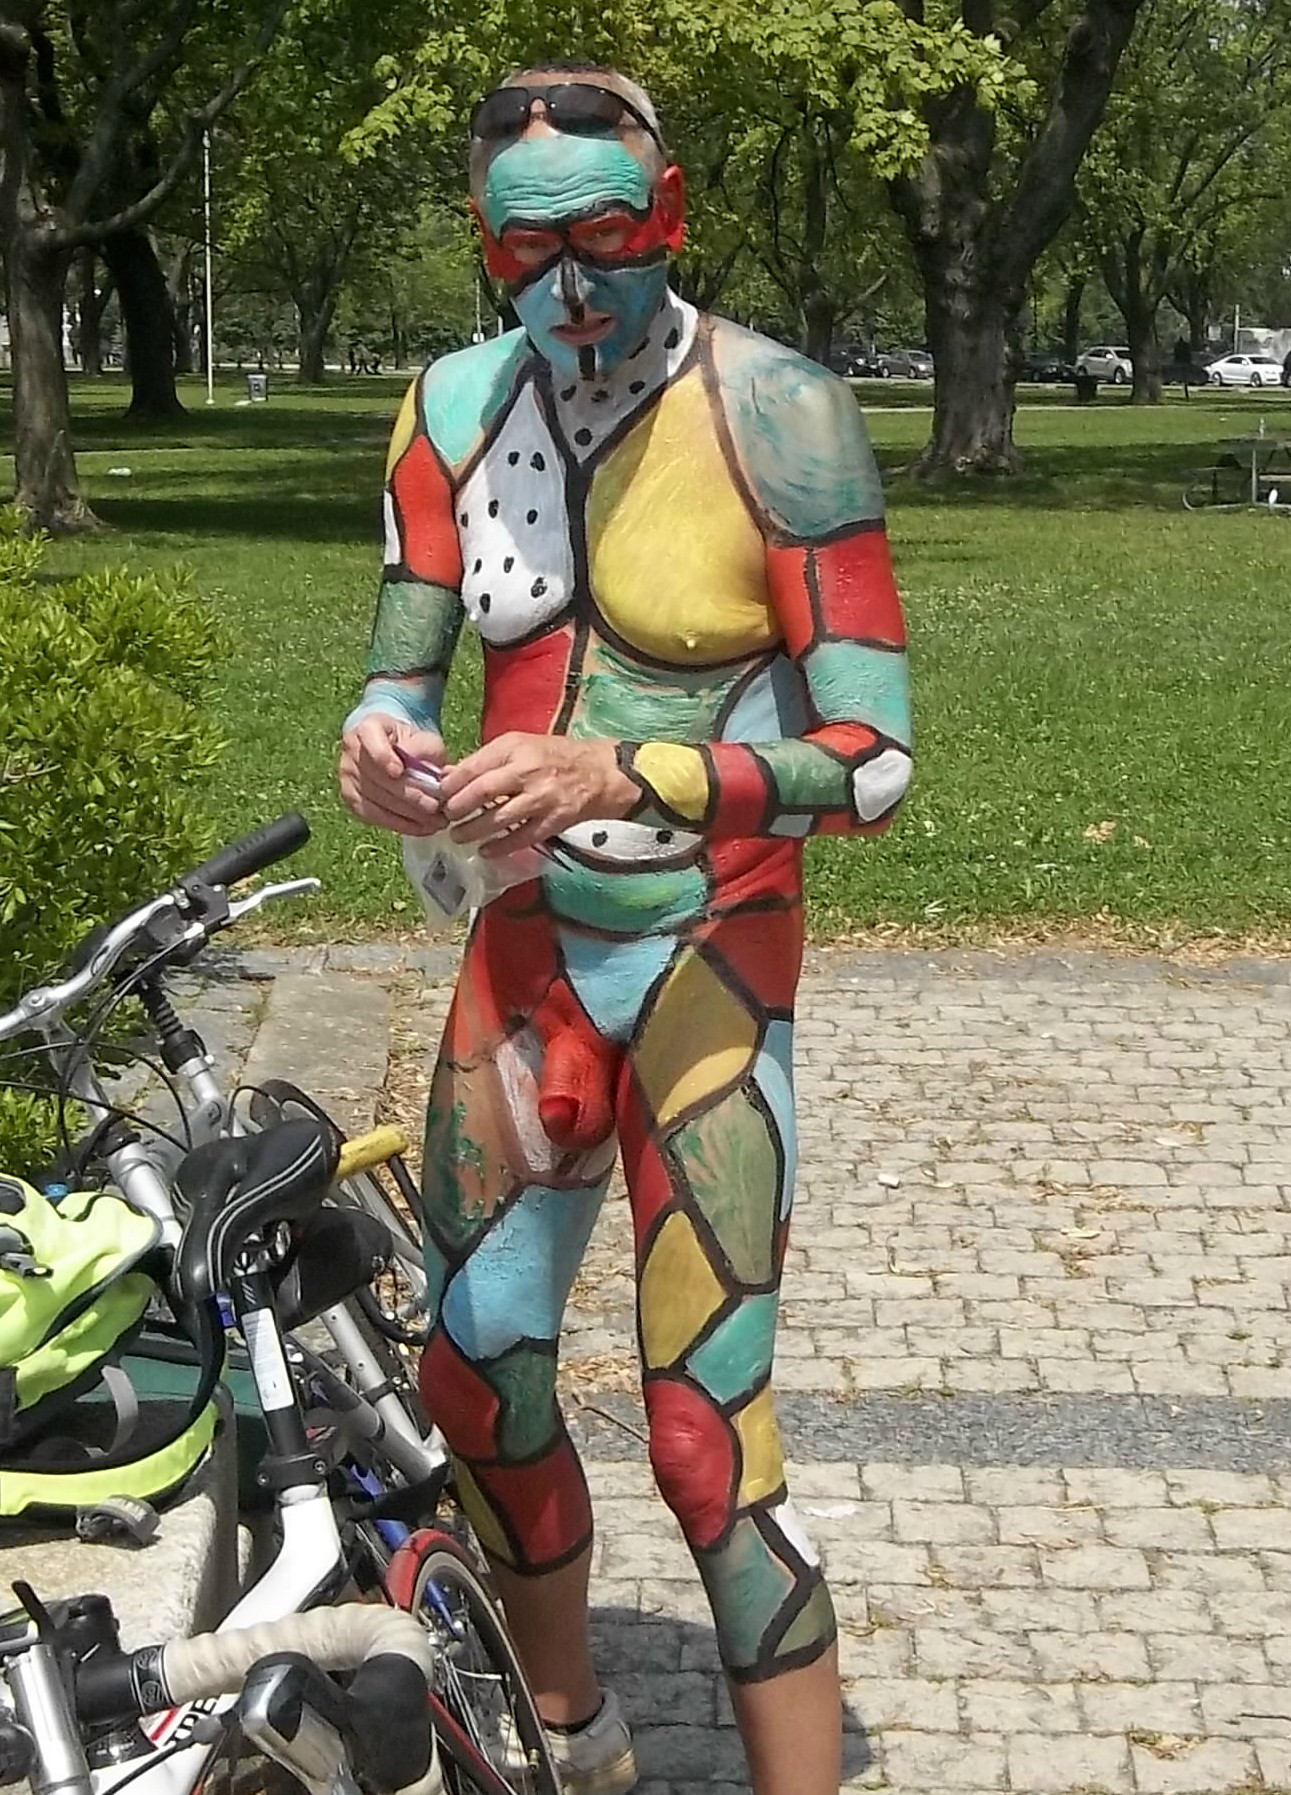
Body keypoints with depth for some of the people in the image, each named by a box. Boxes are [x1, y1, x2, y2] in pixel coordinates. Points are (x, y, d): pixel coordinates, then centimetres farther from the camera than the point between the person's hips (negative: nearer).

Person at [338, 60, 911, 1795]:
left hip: (712, 954, -6)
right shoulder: (456, 405, 1)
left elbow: (872, 758, -20)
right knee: (475, 1377, 15)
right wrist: (378, 744, -21)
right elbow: (403, 667, 4)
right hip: (528, 942, 6)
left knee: (707, 1438, -12)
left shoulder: (780, 415, -16)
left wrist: (624, 777, -34)